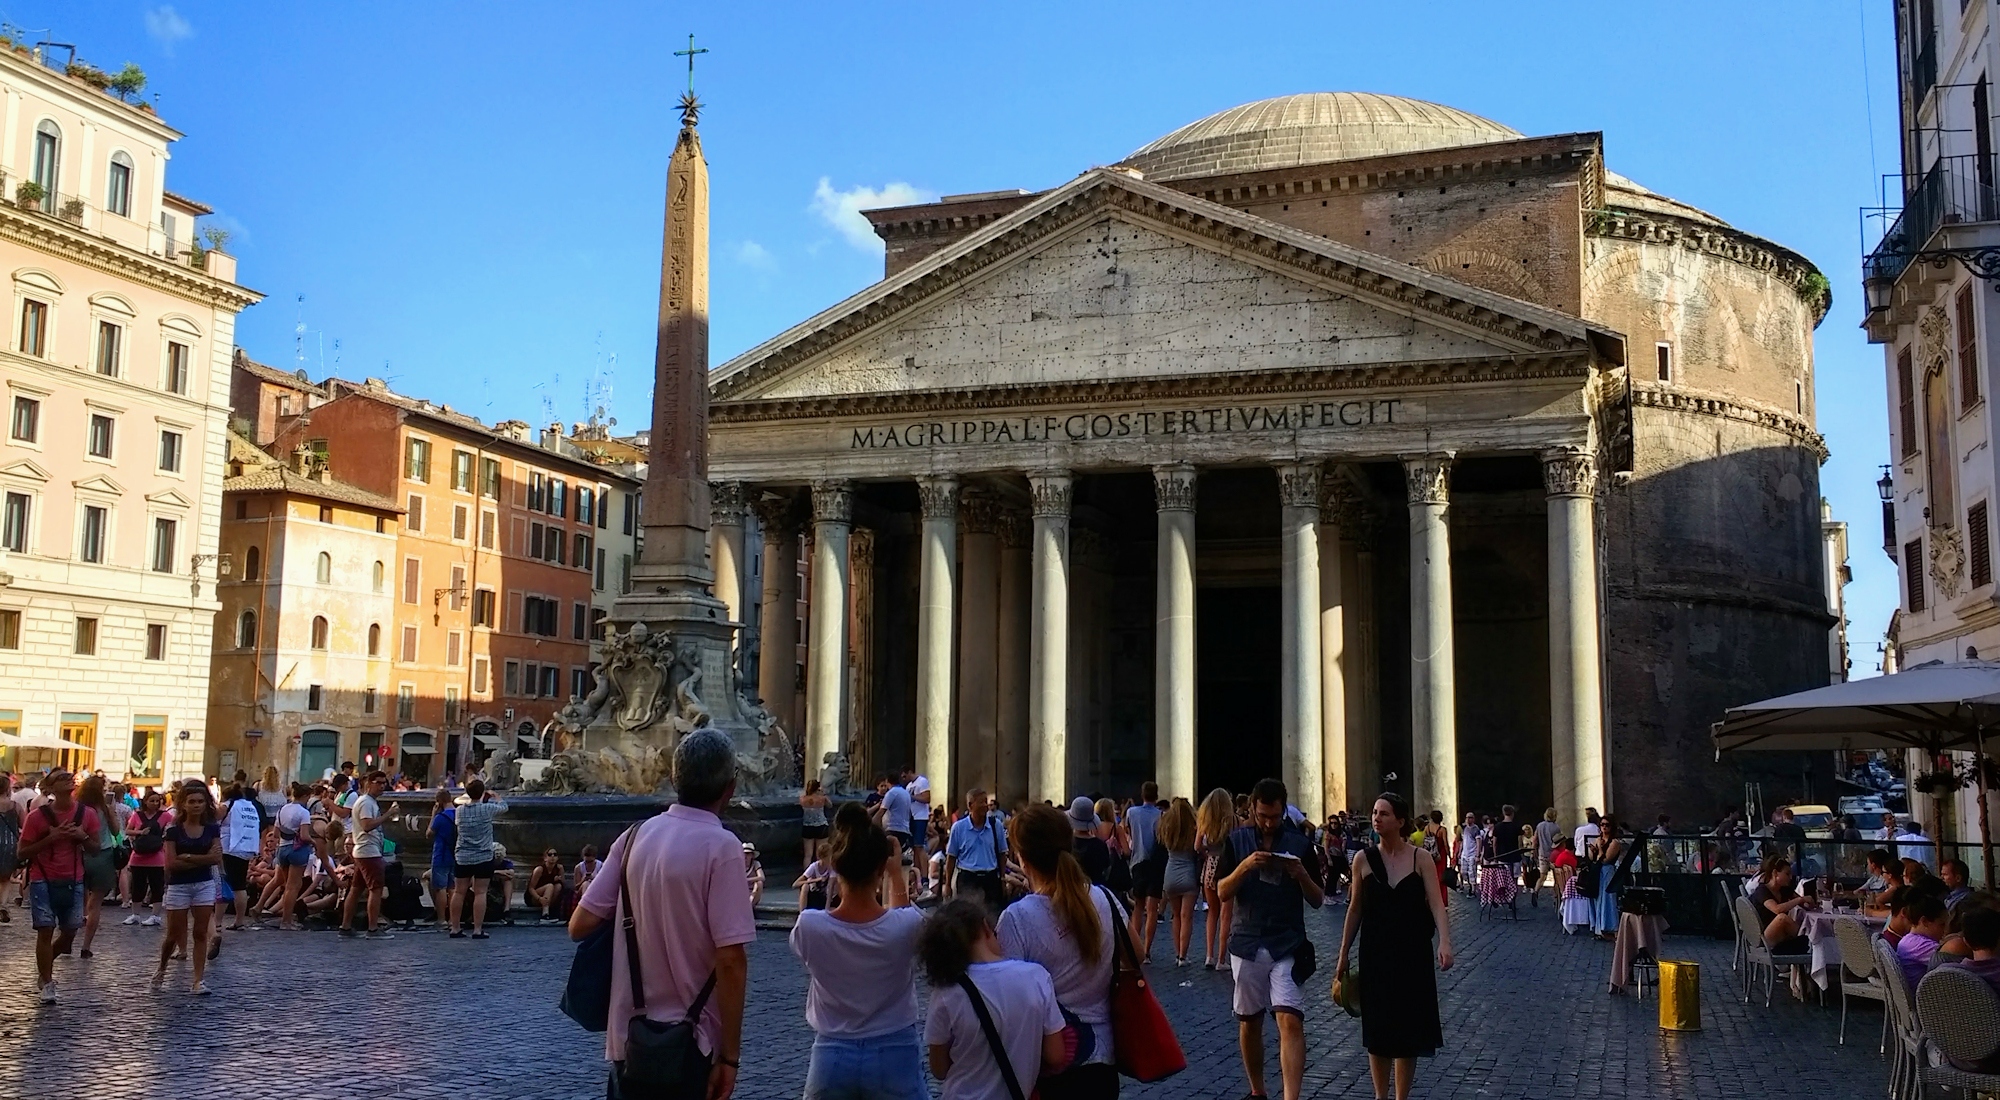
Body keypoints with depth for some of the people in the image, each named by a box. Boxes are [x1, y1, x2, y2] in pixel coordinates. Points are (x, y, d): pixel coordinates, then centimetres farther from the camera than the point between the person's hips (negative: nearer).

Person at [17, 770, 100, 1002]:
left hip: (74, 882, 3)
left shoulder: (87, 814, -2)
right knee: (46, 931, -4)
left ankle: (44, 969, 35)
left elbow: (95, 849, 7)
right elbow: (23, 853, -7)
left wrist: (83, 837, -14)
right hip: (43, 882, -3)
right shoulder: (37, 816, -10)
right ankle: (46, 983, 9)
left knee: (69, 932, 9)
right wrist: (49, 838, -20)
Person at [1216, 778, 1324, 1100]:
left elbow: (1317, 900, 4)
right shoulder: (1237, 841, 3)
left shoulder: (1300, 843, 2)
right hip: (1248, 943, 2)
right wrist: (1245, 866, -18)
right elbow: (1223, 893, -1)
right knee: (1249, 1022, 12)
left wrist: (1302, 875, -16)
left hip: (1288, 945, -2)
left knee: (1291, 1021, -15)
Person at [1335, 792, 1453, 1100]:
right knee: (1378, 1031, 4)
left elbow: (1436, 904, -12)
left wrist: (1444, 942, -28)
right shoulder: (1364, 860, 0)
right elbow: (1355, 909, 6)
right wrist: (1343, 955, 6)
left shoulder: (1420, 858, -4)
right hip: (1375, 956, 1)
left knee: (1409, 1030, 4)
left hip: (1413, 955, -1)